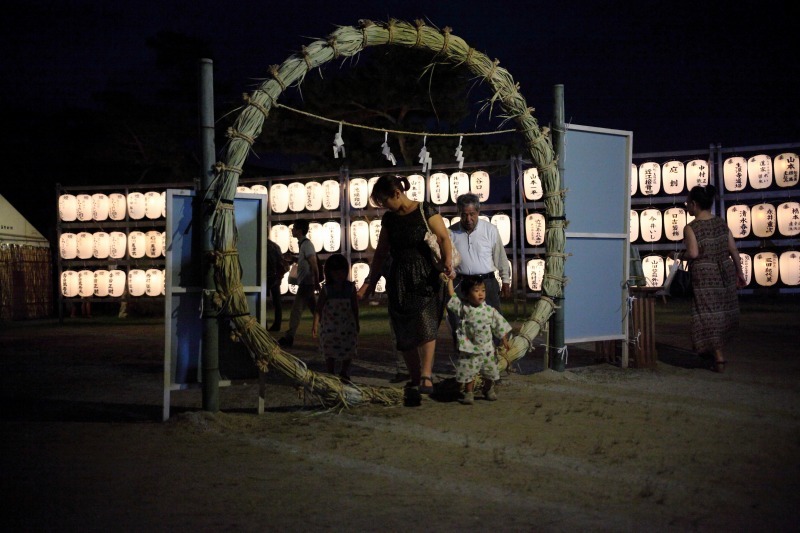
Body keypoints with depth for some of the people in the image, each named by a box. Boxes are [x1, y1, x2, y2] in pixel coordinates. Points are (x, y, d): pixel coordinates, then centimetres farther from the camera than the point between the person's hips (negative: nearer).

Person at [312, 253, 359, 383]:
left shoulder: (350, 287, -3)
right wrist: (315, 324, -7)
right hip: (329, 325, -1)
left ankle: (344, 373, 28)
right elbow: (319, 307, -4)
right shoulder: (326, 289, -7)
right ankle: (331, 375, 20)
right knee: (329, 352, 6)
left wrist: (357, 323, 9)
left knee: (349, 350, 6)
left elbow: (355, 306, 5)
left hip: (347, 324, 1)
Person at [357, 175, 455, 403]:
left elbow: (444, 238, -9)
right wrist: (371, 281, 19)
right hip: (399, 281, 5)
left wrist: (448, 262, -27)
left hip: (426, 277, -5)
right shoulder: (389, 219, 13)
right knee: (405, 334, 2)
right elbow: (381, 253, 19)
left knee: (425, 322, -22)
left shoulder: (425, 211, -3)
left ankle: (426, 376, -25)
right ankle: (414, 381, 10)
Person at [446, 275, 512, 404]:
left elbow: (499, 326, 4)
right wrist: (450, 279, -3)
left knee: (489, 374, 15)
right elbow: (451, 294, -6)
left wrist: (504, 341, 4)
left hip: (487, 349, 2)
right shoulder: (463, 308, -6)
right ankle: (468, 393, 22)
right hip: (469, 349, -2)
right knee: (468, 373, 3)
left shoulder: (489, 310, -3)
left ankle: (488, 390, 39)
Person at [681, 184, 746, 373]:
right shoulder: (721, 223, 4)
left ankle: (719, 358, -2)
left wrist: (681, 256, 0)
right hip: (726, 272, 5)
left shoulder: (691, 228, -12)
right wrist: (739, 272, 14)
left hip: (704, 276, -5)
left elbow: (693, 253, -21)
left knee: (709, 315, 0)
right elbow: (733, 249, 5)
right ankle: (716, 348, 29)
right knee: (723, 312, 17)